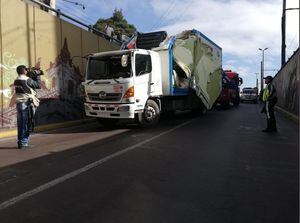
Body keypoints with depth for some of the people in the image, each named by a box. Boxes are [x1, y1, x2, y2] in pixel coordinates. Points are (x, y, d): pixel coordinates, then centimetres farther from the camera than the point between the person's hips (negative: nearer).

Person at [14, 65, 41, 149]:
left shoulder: (16, 81, 11)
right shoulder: (27, 80, -11)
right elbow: (38, 85, -4)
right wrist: (37, 77, 8)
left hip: (19, 103, 7)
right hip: (27, 103, -7)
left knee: (20, 123, 11)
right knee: (26, 124, -1)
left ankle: (20, 142, 17)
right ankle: (24, 143, 1)